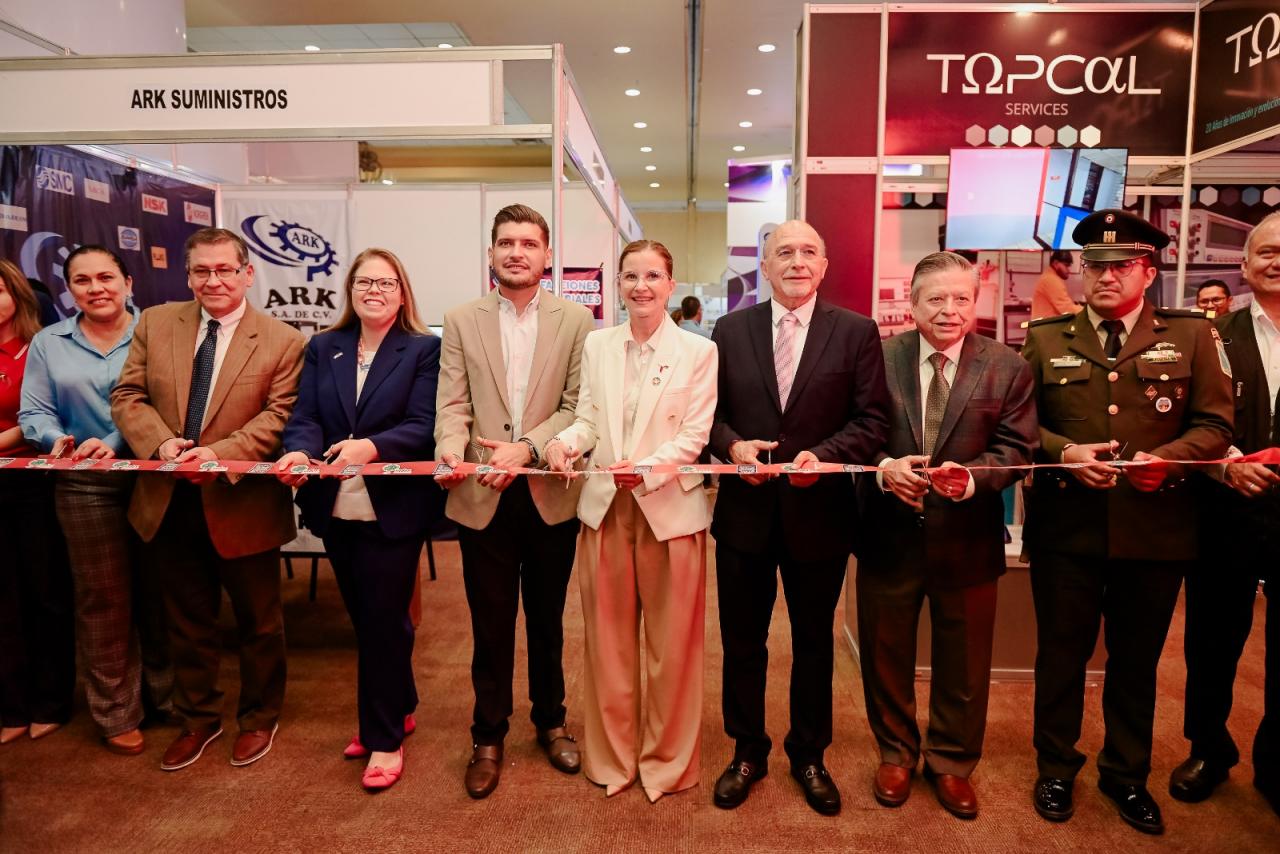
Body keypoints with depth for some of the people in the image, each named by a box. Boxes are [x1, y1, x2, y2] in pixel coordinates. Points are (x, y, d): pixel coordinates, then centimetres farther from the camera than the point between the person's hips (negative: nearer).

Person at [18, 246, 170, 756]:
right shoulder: (48, 343, 10)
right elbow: (34, 413, 7)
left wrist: (115, 444, -20)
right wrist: (58, 440, -14)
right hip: (86, 488, 2)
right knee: (103, 600, 8)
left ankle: (169, 695, 24)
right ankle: (116, 713, 21)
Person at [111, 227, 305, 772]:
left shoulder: (282, 341, -8)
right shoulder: (155, 324, 4)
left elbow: (279, 415, -14)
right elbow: (128, 395, 3)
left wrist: (220, 453, -25)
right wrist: (160, 442, -16)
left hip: (242, 503, -3)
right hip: (170, 502, 4)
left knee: (258, 622, 12)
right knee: (187, 621, 19)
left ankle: (258, 718, 34)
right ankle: (197, 718, 39)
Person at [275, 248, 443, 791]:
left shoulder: (424, 350, -3)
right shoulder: (323, 348, 11)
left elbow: (422, 425, -13)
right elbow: (305, 418, 0)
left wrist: (370, 446, -30)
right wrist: (300, 453, -22)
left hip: (394, 508, -5)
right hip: (336, 509, 5)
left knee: (382, 619, 1)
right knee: (366, 617, 16)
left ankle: (385, 737, 17)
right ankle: (397, 709, 36)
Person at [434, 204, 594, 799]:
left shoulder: (575, 321, 1)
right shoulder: (461, 322, 5)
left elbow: (578, 406, -6)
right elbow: (452, 405, -2)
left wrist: (526, 449, -20)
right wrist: (450, 448, -23)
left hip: (551, 494, 0)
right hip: (482, 497, 0)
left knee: (547, 620, 16)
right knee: (490, 626, 11)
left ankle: (551, 722, 36)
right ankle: (488, 738, 29)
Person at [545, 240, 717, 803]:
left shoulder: (698, 351, -3)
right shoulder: (597, 344, 8)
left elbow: (694, 436, -8)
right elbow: (588, 419, 6)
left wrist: (645, 469, -23)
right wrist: (565, 441, -15)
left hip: (670, 509, -3)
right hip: (605, 507, 3)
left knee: (671, 642, 8)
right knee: (609, 639, 13)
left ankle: (667, 760, 28)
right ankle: (612, 755, 31)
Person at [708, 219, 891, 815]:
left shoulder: (857, 332, -3)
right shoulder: (730, 329, 3)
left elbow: (873, 420, -5)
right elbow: (708, 410, 4)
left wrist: (824, 456, -21)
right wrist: (731, 444, -15)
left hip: (819, 514, -1)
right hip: (745, 510, 2)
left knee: (814, 640, 16)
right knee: (742, 640, 14)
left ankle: (809, 756, 37)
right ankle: (747, 752, 35)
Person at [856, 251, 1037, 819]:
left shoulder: (1007, 368, -3)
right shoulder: (878, 357, -4)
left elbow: (1017, 448, -6)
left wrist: (972, 477, -25)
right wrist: (883, 468, -24)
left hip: (967, 539, 0)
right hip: (889, 535, 0)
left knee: (962, 662, 16)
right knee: (886, 655, 16)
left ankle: (951, 763, 39)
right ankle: (896, 754, 39)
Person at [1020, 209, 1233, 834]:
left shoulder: (1190, 335, 4)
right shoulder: (1046, 338, 4)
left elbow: (1215, 425, 2)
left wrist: (1168, 459, -17)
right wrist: (1064, 452, -16)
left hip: (1156, 529, 1)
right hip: (1066, 527, 0)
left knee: (1137, 661, 16)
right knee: (1061, 655, 12)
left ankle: (1127, 775, 37)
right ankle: (1055, 770, 32)